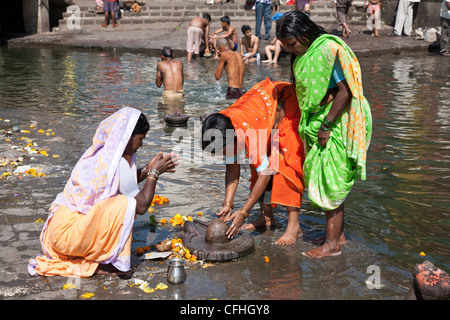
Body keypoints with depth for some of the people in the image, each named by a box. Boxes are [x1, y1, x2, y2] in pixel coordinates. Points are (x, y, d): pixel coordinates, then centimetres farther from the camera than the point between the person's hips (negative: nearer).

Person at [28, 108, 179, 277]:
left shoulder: (97, 152, 6)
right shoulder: (117, 165, -20)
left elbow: (126, 182, 23)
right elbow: (142, 206, -12)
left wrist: (147, 169, 11)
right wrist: (154, 173, -3)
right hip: (67, 234, -9)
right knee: (124, 204, -22)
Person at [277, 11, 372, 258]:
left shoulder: (329, 50, -19)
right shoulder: (302, 54, 9)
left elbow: (345, 91, -23)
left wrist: (327, 124, -20)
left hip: (337, 122, -9)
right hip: (316, 122, 9)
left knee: (330, 182, -4)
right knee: (322, 179, 13)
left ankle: (332, 244, 5)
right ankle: (339, 235, 24)